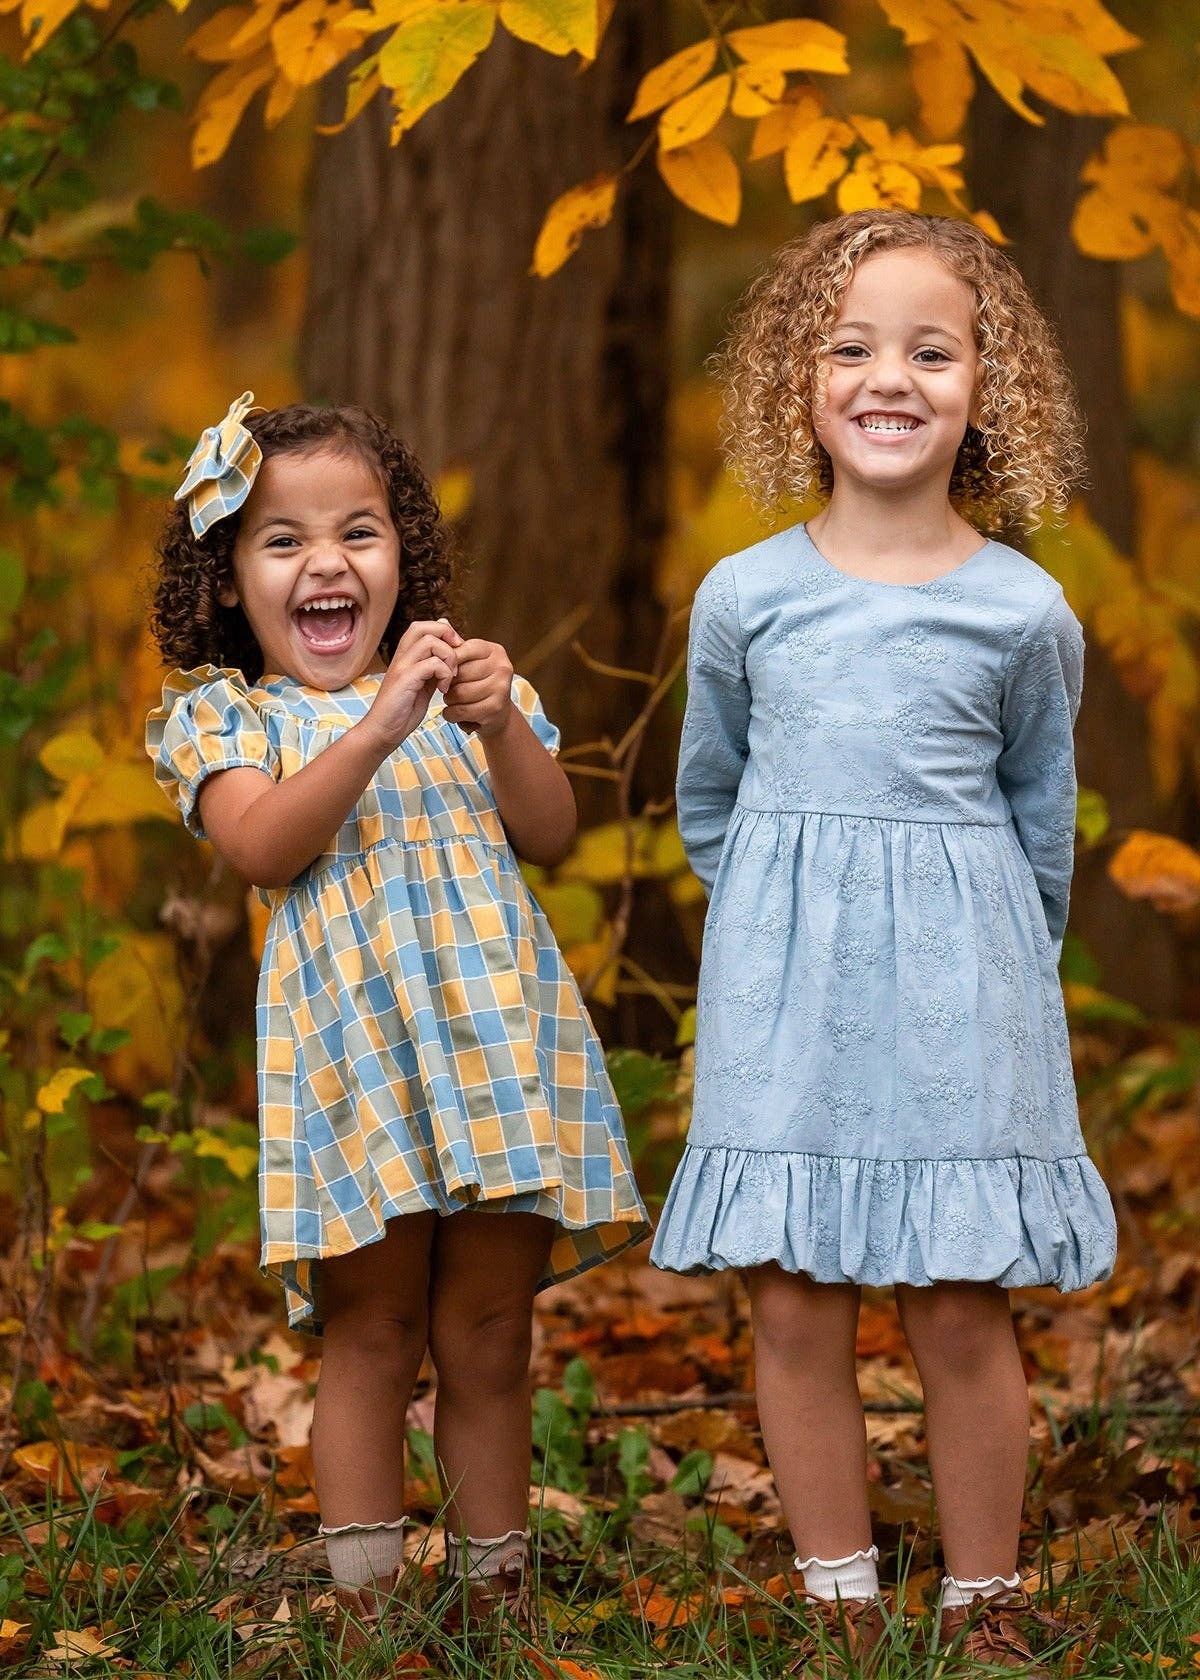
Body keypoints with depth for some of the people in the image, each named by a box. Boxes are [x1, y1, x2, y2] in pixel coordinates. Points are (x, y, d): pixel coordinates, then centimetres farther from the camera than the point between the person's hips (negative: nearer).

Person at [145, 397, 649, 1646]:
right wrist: (382, 724, -20)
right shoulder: (223, 715, 5)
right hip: (353, 1048, -2)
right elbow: (262, 845, -13)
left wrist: (500, 723, -11)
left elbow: (550, 834, 6)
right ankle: (364, 1606, 8)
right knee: (373, 1335, 0)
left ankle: (497, 1594, 14)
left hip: (498, 1031, 2)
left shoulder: (463, 678, 14)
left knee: (487, 1340, 6)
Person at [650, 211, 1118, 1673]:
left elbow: (1039, 814, 11)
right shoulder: (743, 597, 1)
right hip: (782, 985, 1)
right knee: (793, 1308, 2)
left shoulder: (1025, 614, -2)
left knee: (961, 1313, 1)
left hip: (955, 979, -1)